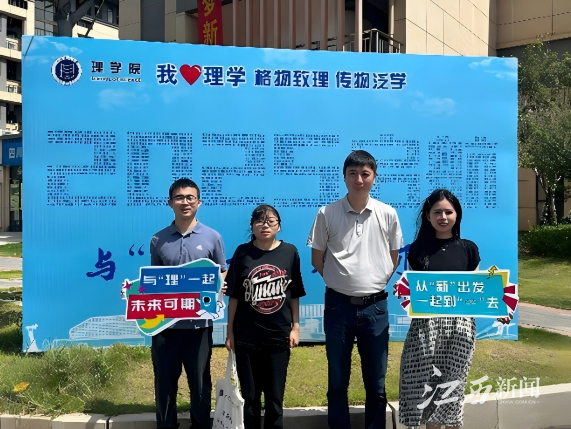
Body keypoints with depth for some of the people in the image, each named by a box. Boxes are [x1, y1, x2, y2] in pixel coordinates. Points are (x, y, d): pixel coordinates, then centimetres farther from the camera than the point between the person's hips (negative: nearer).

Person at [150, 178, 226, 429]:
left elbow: (222, 274, 5)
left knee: (199, 381, 11)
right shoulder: (158, 240, 5)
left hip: (199, 323, -1)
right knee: (164, 381, 10)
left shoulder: (212, 237, 1)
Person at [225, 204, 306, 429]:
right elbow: (234, 296, -1)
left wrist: (295, 327, 2)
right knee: (250, 396, 10)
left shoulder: (289, 252, -1)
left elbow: (294, 294, 4)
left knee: (275, 397, 9)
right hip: (247, 336, 0)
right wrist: (230, 332, -1)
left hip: (278, 335, 0)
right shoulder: (243, 252, -4)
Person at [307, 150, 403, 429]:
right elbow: (316, 259, 5)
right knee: (337, 381, 11)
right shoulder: (327, 214, -4)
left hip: (375, 306, 1)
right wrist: (339, 281, 4)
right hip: (338, 304, -1)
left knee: (376, 382, 11)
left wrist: (376, 282, 6)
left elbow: (393, 258, 12)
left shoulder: (387, 214, 1)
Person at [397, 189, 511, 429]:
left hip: (460, 324, 1)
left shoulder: (468, 249, 6)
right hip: (426, 324, 0)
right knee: (426, 382, 0)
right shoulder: (418, 249, 3)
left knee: (453, 383, 4)